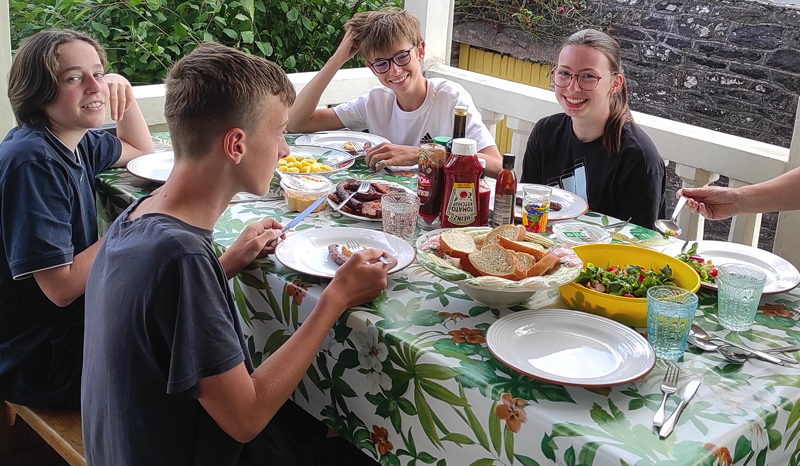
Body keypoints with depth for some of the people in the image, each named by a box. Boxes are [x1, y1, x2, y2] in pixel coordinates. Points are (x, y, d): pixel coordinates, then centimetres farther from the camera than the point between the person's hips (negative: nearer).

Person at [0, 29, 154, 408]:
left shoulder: (77, 142, 1)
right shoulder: (32, 162, -26)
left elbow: (142, 153, 23)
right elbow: (62, 287, -26)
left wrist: (124, 94, 4)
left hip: (76, 327, 9)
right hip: (39, 364, -9)